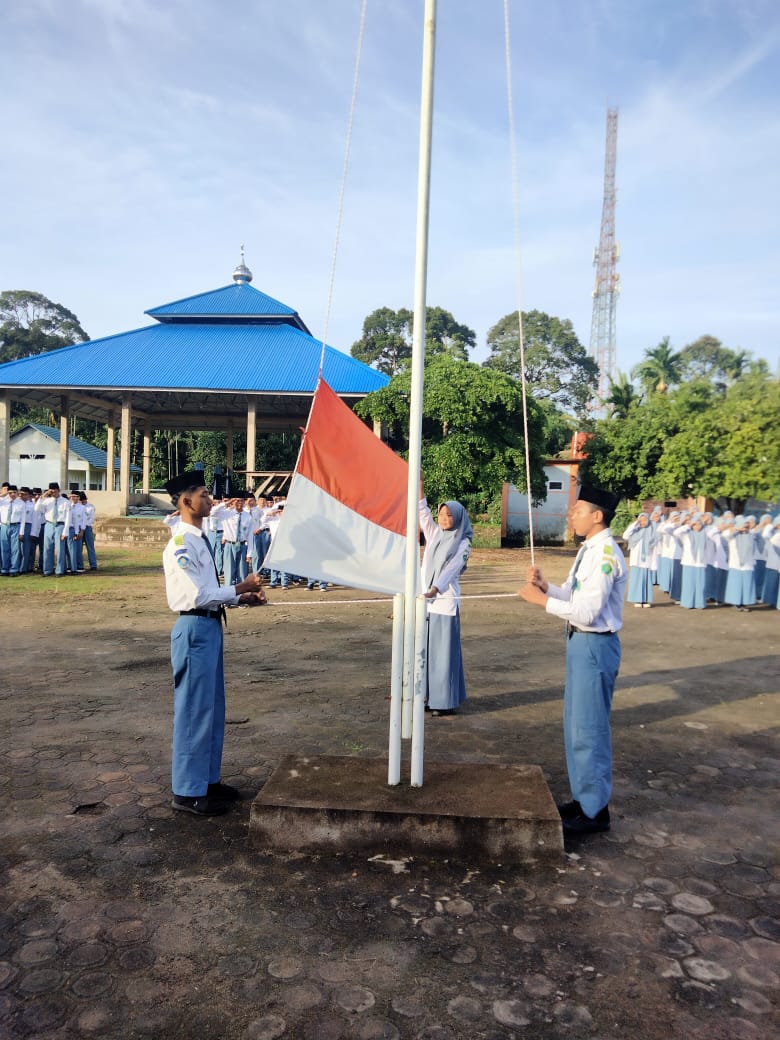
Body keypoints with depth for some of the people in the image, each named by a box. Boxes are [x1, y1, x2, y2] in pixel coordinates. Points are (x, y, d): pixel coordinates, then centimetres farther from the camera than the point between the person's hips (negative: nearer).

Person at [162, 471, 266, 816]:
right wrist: (239, 589, -12)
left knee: (212, 707, 17)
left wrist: (241, 598, 6)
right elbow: (198, 595, -22)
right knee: (194, 710, 0)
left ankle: (208, 780, 31)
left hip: (210, 625, 10)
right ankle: (187, 791, 13)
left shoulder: (199, 540, 13)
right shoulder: (181, 545, -17)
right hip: (195, 628, -10)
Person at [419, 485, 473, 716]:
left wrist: (434, 590, -32)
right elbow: (423, 511, 4)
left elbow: (450, 570, -17)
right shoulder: (434, 534, 11)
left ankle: (446, 701, 5)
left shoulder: (462, 544, -4)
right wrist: (419, 482, -8)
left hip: (445, 602, -6)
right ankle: (428, 695, 19)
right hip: (426, 599, 6)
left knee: (443, 650, -2)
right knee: (425, 649, 9)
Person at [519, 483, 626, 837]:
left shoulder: (605, 555, -22)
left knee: (589, 729, 1)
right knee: (575, 724, 19)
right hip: (581, 642, 10)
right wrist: (547, 586, -3)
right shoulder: (589, 550, 10)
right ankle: (583, 797, 34)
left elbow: (588, 612, -27)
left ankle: (595, 811, 15)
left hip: (595, 646, -10)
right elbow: (574, 595, 13)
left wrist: (542, 600, -22)